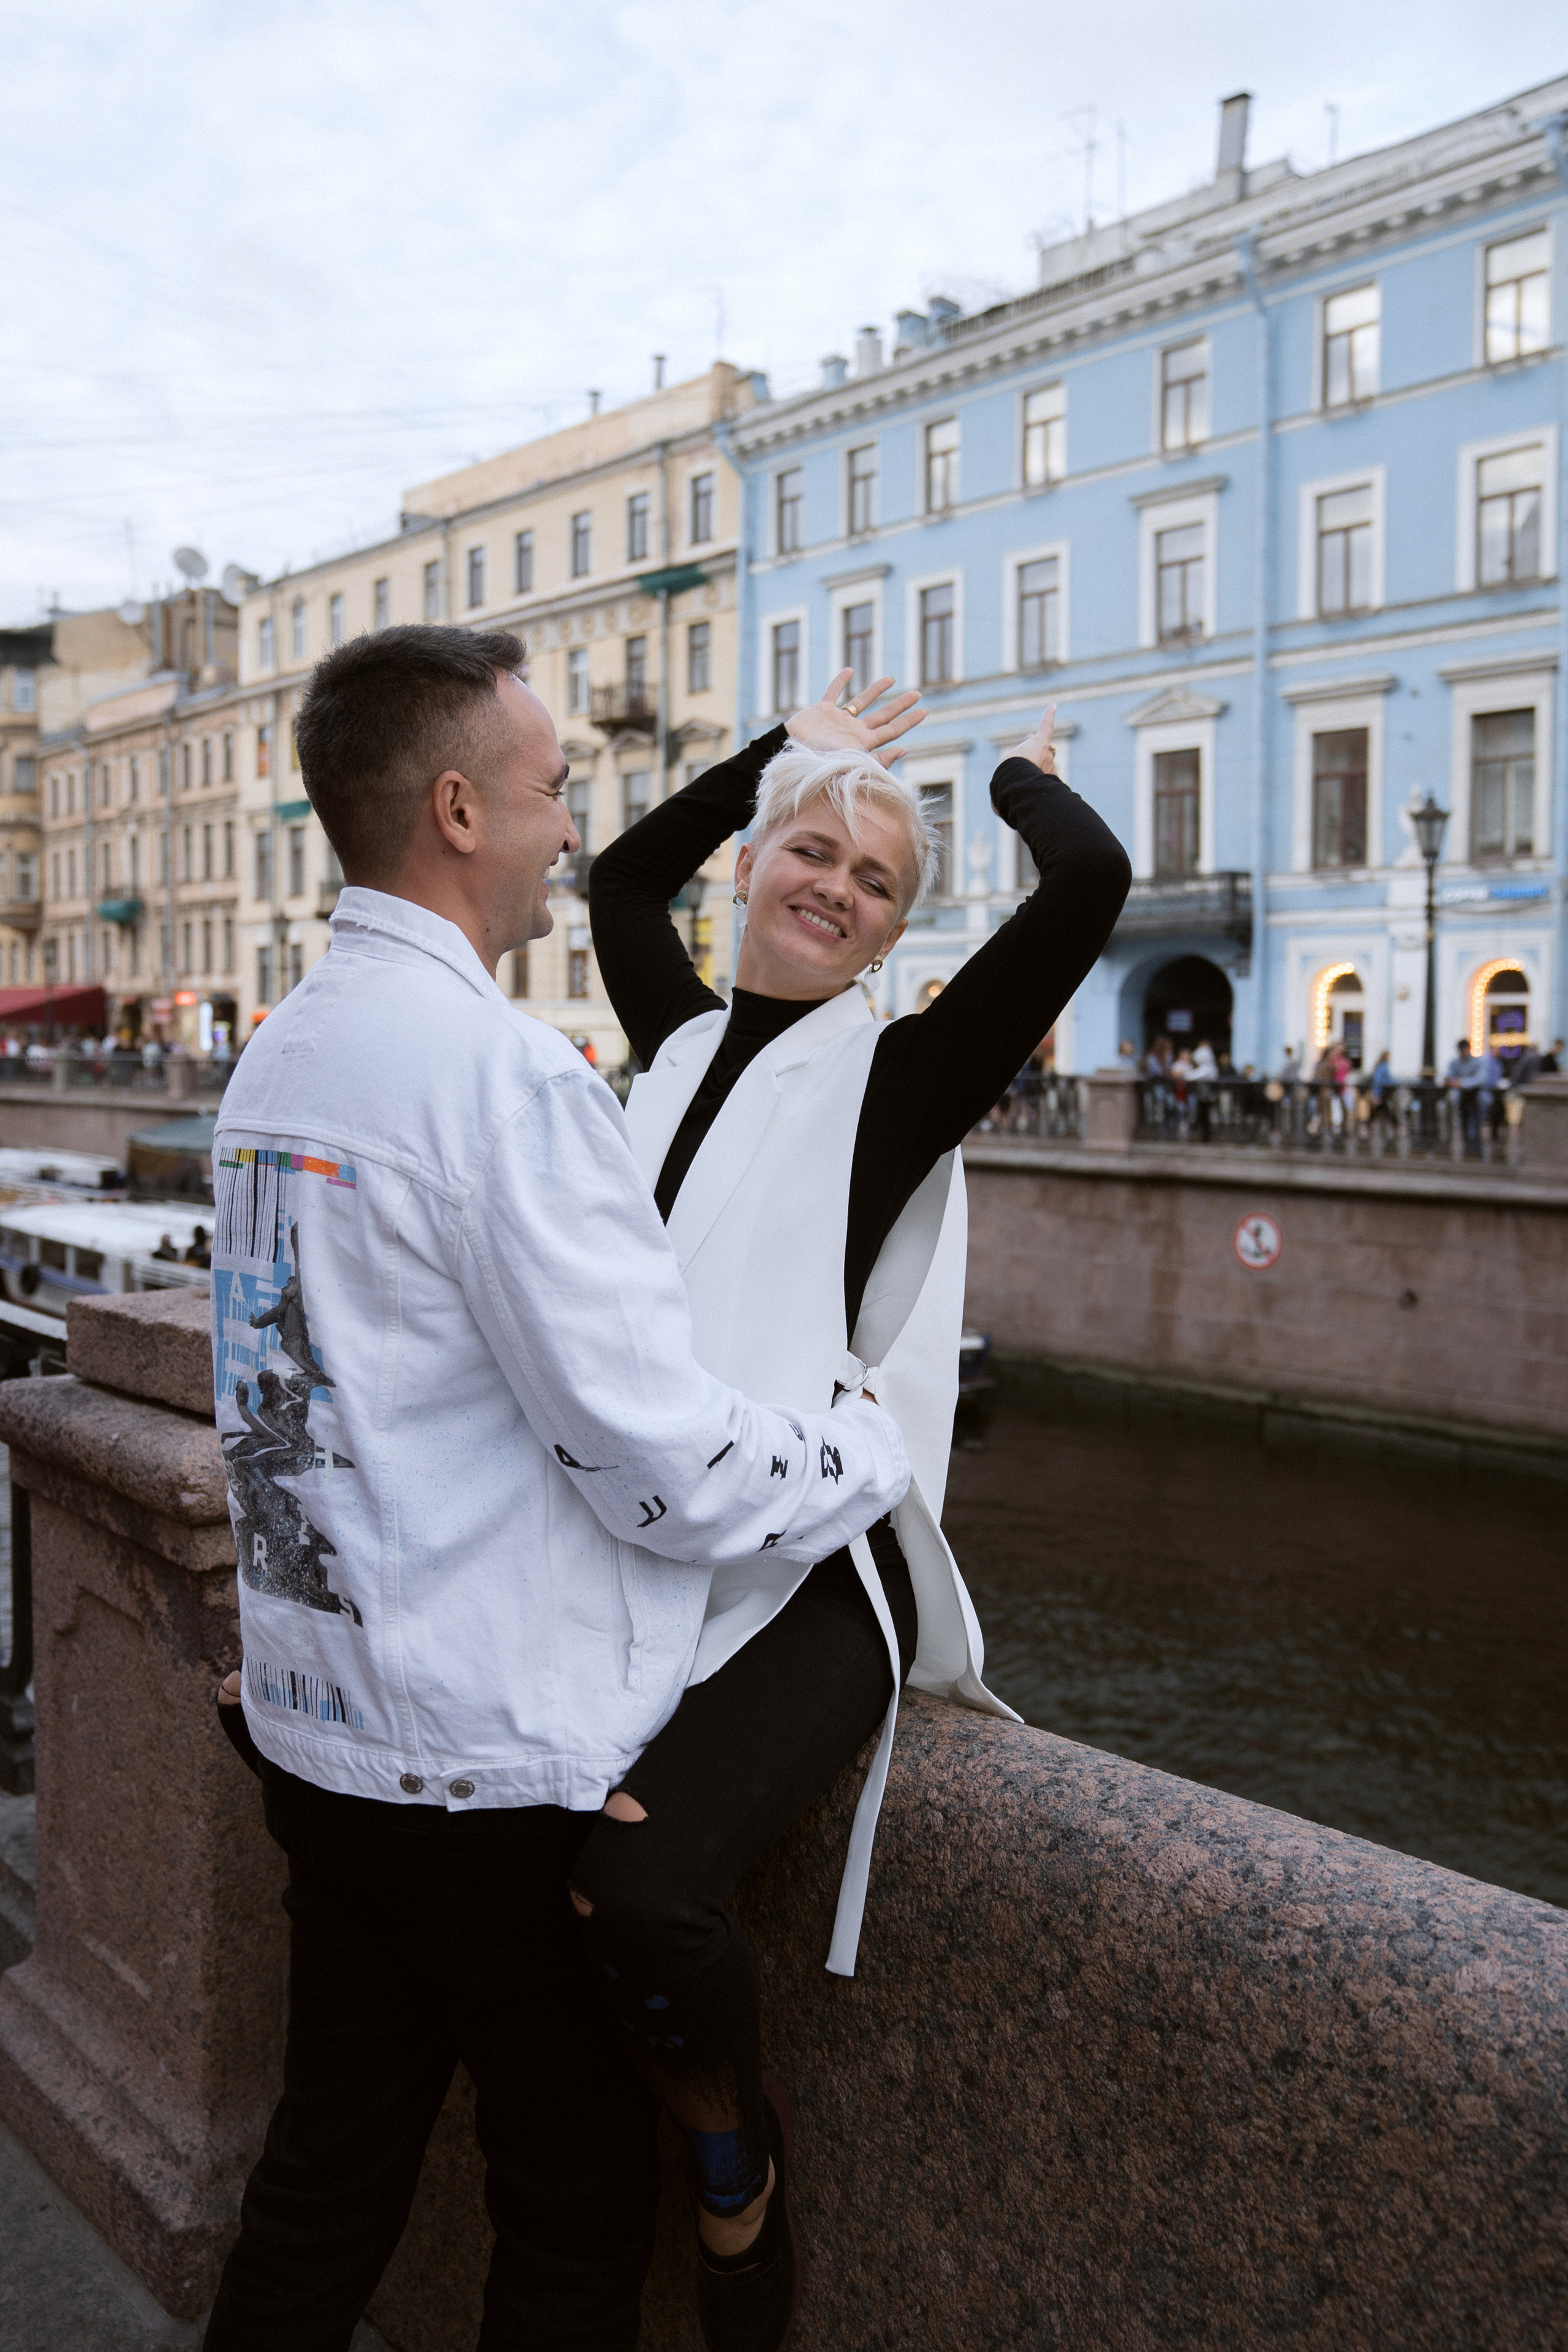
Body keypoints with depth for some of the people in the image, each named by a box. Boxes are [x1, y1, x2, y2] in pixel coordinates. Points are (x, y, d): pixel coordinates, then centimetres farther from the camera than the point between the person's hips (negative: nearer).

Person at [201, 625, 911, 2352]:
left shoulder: (276, 1055, 8)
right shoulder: (499, 1068, -22)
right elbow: (665, 1463, -23)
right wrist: (874, 1447, -5)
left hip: (319, 1730, 8)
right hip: (505, 1759, -8)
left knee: (329, 2169, 24)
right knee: (577, 2210, 14)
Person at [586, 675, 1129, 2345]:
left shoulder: (900, 1072, -2)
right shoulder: (687, 1039, 13)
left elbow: (1091, 878, -14)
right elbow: (623, 877, 32)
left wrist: (1018, 771, 7)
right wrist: (790, 748, 31)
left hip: (805, 1578, -5)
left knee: (642, 1884, -27)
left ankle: (728, 2149, 6)